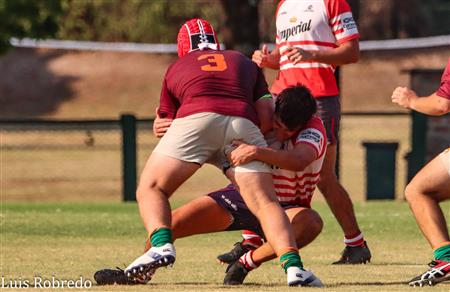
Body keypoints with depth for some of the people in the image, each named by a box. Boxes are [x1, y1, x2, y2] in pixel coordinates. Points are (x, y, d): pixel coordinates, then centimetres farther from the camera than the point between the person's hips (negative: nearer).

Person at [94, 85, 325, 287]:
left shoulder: (313, 129, -22)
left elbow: (299, 160, -45)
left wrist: (258, 152, -61)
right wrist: (163, 125, -24)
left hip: (286, 207, -3)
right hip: (242, 195, 3)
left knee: (311, 222, -38)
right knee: (171, 222, -13)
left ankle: (245, 263, -24)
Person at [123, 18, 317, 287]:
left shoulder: (176, 70, 31)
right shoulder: (246, 63, 34)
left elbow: (166, 123, 30)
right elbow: (266, 117, 22)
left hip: (196, 118, -1)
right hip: (244, 125, 1)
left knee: (151, 189, 10)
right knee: (266, 203, -1)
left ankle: (161, 245, -17)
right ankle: (293, 265, -23)